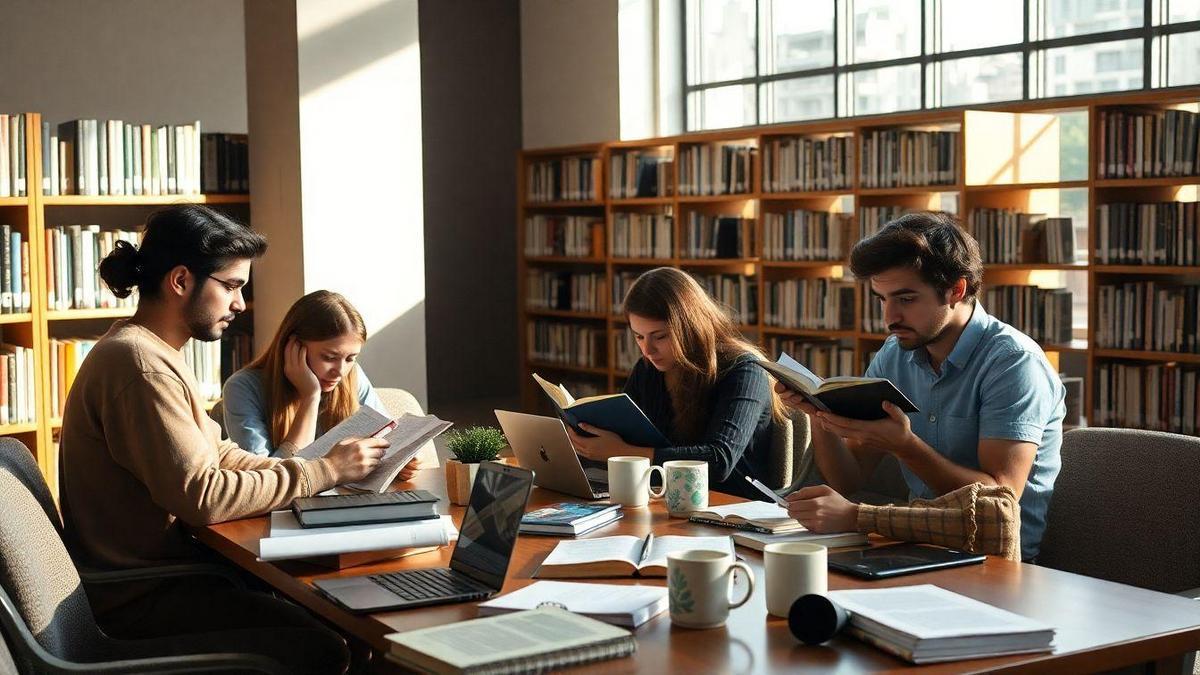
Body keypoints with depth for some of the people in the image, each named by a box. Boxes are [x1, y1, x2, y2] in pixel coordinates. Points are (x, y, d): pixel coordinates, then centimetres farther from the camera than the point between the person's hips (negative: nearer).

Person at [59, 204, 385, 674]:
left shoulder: (152, 351, 12)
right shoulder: (139, 364, -22)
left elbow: (214, 453, 12)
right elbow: (203, 497, -25)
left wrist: (321, 467, -3)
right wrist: (324, 472, -17)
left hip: (160, 563, 10)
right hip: (141, 597, -10)